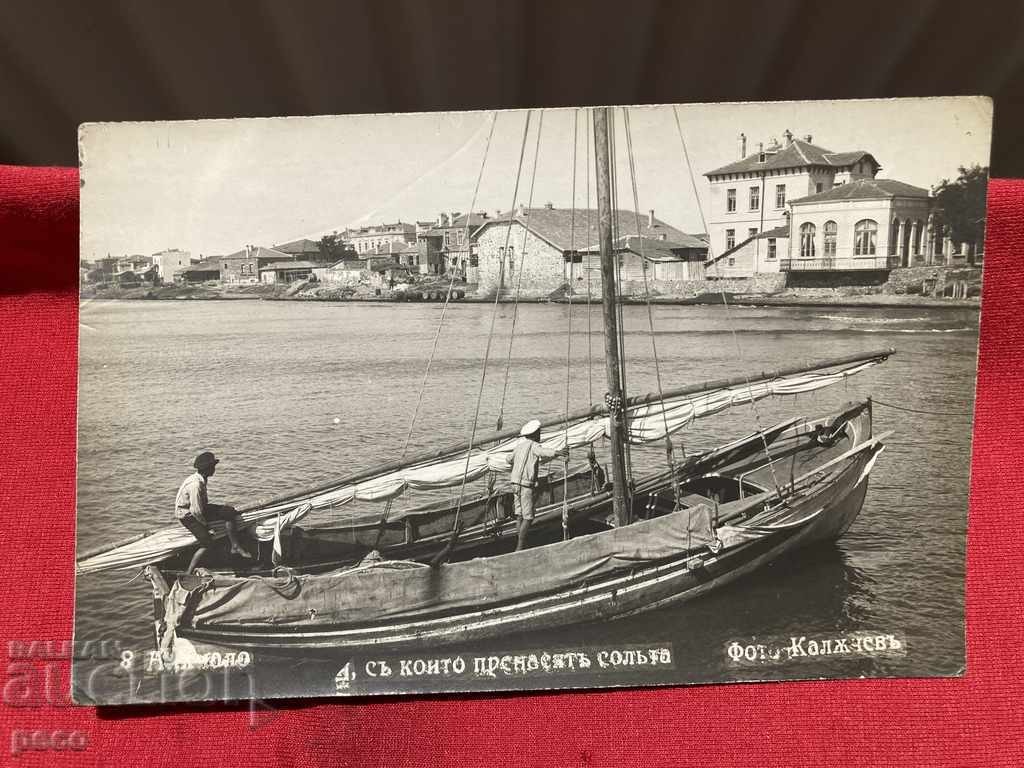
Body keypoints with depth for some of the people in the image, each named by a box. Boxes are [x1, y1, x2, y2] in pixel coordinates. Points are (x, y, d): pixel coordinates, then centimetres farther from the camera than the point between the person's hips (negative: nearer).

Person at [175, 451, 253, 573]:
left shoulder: (201, 479, 0)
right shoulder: (196, 484, -31)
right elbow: (196, 511, -29)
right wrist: (205, 524, -14)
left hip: (197, 509, 9)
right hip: (187, 515, -9)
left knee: (230, 512, -1)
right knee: (207, 543, -12)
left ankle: (235, 546, 4)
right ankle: (188, 573, -2)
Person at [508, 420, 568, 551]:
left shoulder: (519, 445, 15)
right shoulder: (533, 445, -9)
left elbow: (509, 460, 32)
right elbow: (544, 452, -33)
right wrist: (557, 452, -49)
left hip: (515, 483, 8)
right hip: (526, 485, -8)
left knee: (521, 516, 12)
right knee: (528, 517, -6)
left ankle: (520, 545, 15)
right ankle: (520, 548, -9)